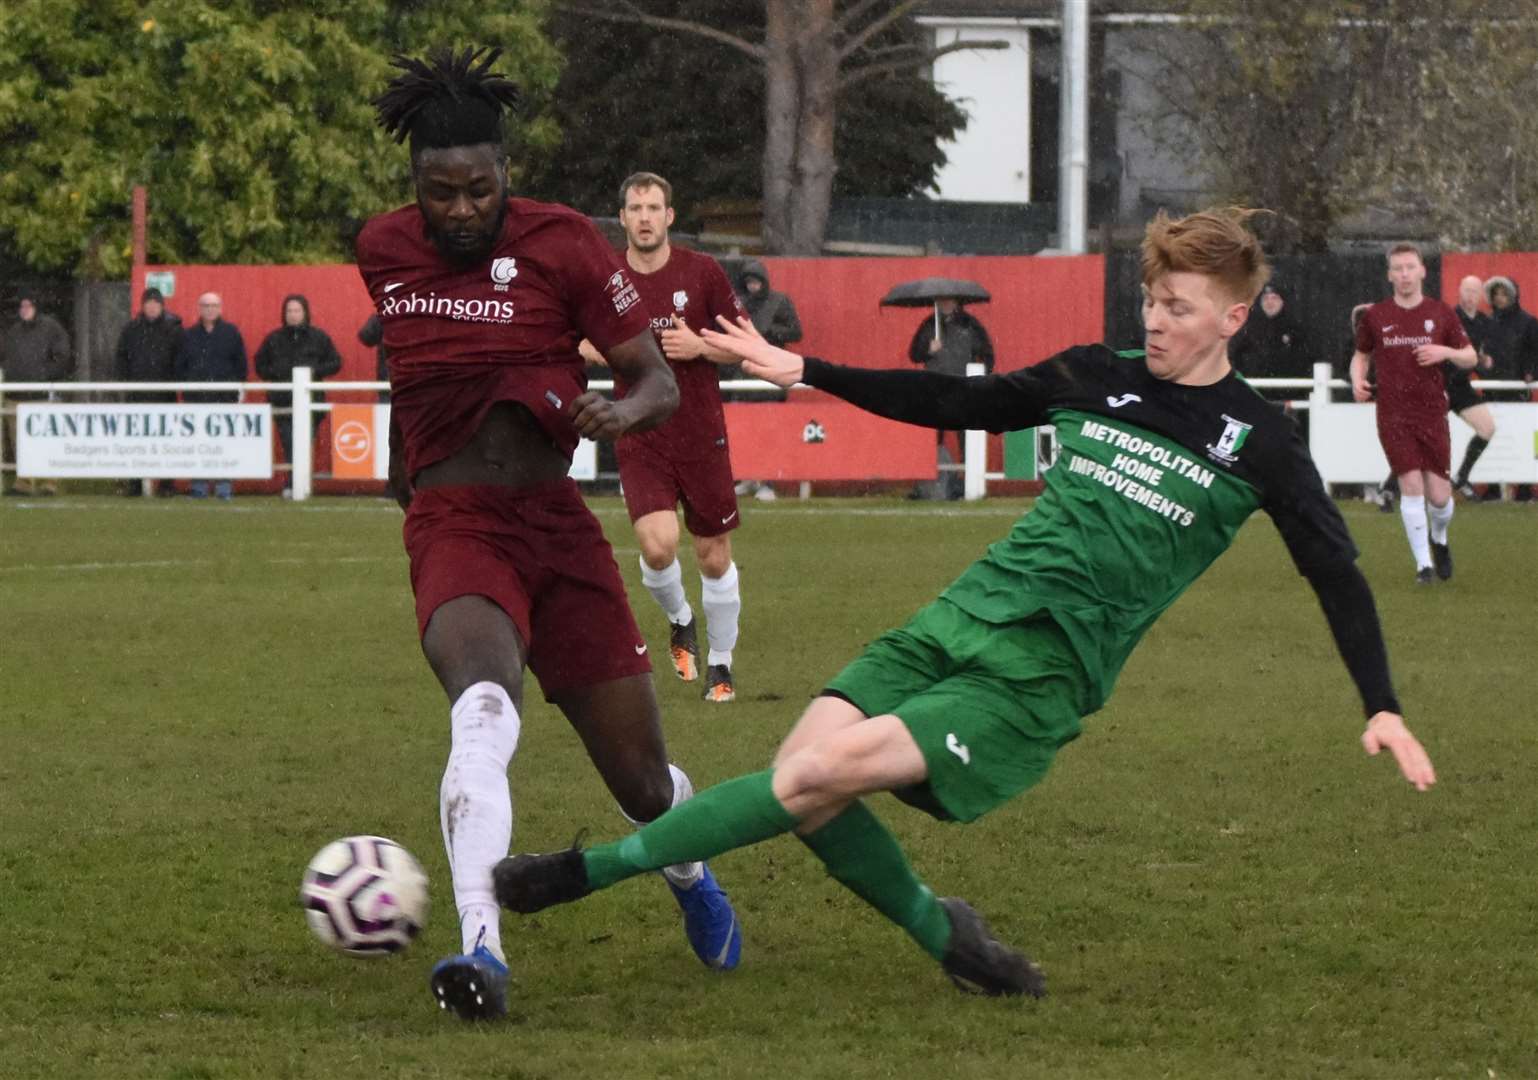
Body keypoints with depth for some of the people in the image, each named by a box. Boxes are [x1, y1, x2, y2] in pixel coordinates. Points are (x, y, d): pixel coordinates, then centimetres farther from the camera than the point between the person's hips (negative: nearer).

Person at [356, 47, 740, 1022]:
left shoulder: (560, 241, -4)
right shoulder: (384, 250, 4)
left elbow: (660, 381, -3)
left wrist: (621, 414, -24)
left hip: (557, 524, 1)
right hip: (453, 529, -1)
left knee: (643, 783, 7)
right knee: (485, 708, -34)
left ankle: (691, 879, 45)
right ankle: (479, 945, -46)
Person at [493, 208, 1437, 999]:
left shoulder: (1258, 443, 1)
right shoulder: (1094, 378, 13)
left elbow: (1338, 575, 5)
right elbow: (952, 403, 22)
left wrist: (1384, 709, -4)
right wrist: (802, 370, 20)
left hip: (1043, 675, -5)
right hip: (960, 619, 5)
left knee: (829, 770, -22)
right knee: (802, 771, -15)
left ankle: (588, 871, -15)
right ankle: (944, 936, 9)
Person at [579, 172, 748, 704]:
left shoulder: (702, 272, -3)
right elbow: (581, 344, 15)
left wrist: (700, 347, -15)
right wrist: (597, 349, -8)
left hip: (701, 435, 0)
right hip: (639, 438, 0)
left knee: (714, 557, 5)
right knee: (657, 544, -18)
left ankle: (719, 663, 25)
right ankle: (679, 621, 14)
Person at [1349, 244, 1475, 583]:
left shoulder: (1441, 313, 3)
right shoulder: (1375, 316, 3)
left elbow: (1470, 357, 9)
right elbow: (1361, 355, 17)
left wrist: (1446, 352, -12)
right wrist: (1358, 379, -4)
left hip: (1433, 413, 1)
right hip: (1393, 415, -1)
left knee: (1439, 495, -2)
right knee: (1411, 484, -12)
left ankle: (1439, 539, 33)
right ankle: (1423, 564, -2)